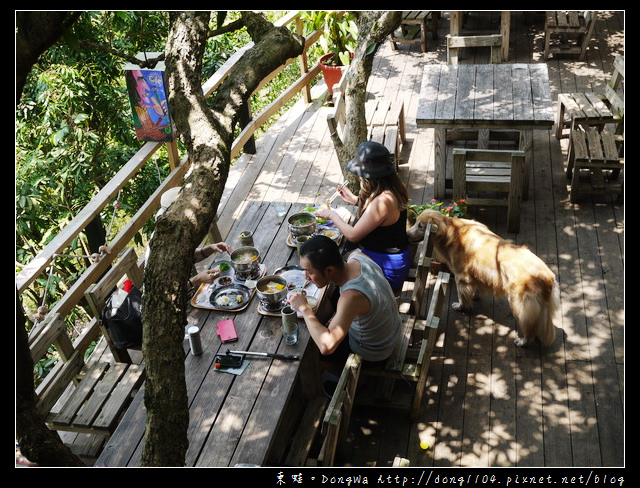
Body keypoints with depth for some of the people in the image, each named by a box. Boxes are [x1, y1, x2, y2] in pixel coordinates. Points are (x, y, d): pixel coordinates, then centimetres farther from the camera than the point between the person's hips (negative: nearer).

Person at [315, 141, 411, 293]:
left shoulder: (382, 202, -30)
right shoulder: (394, 187, -2)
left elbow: (353, 235, -20)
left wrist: (332, 215, -5)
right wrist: (355, 200, 19)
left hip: (387, 268, -9)